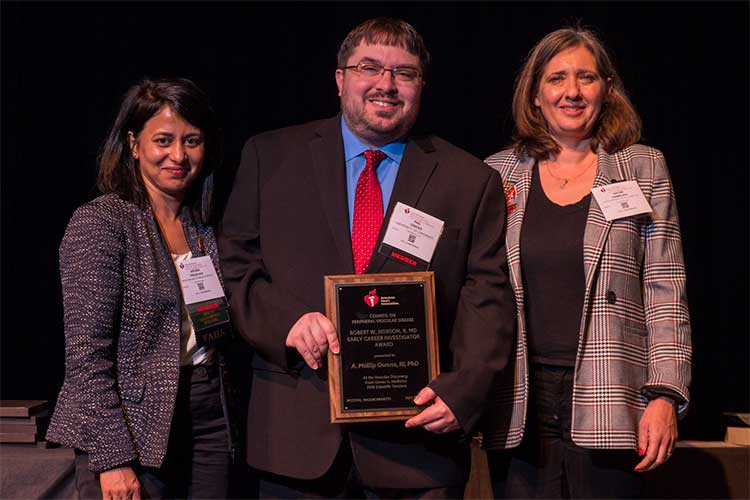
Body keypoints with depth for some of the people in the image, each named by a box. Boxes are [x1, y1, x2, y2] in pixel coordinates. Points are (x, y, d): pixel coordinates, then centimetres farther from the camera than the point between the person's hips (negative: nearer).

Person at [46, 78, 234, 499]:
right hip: (130, 432, -6)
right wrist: (113, 459, -18)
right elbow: (87, 353, -14)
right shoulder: (99, 223, -9)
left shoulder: (205, 227, 10)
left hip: (207, 428, 6)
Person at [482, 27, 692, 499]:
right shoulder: (500, 173, 10)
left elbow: (665, 290, 2)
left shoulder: (643, 169, 6)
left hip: (606, 405, -1)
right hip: (518, 408, 2)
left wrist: (665, 394, -7)